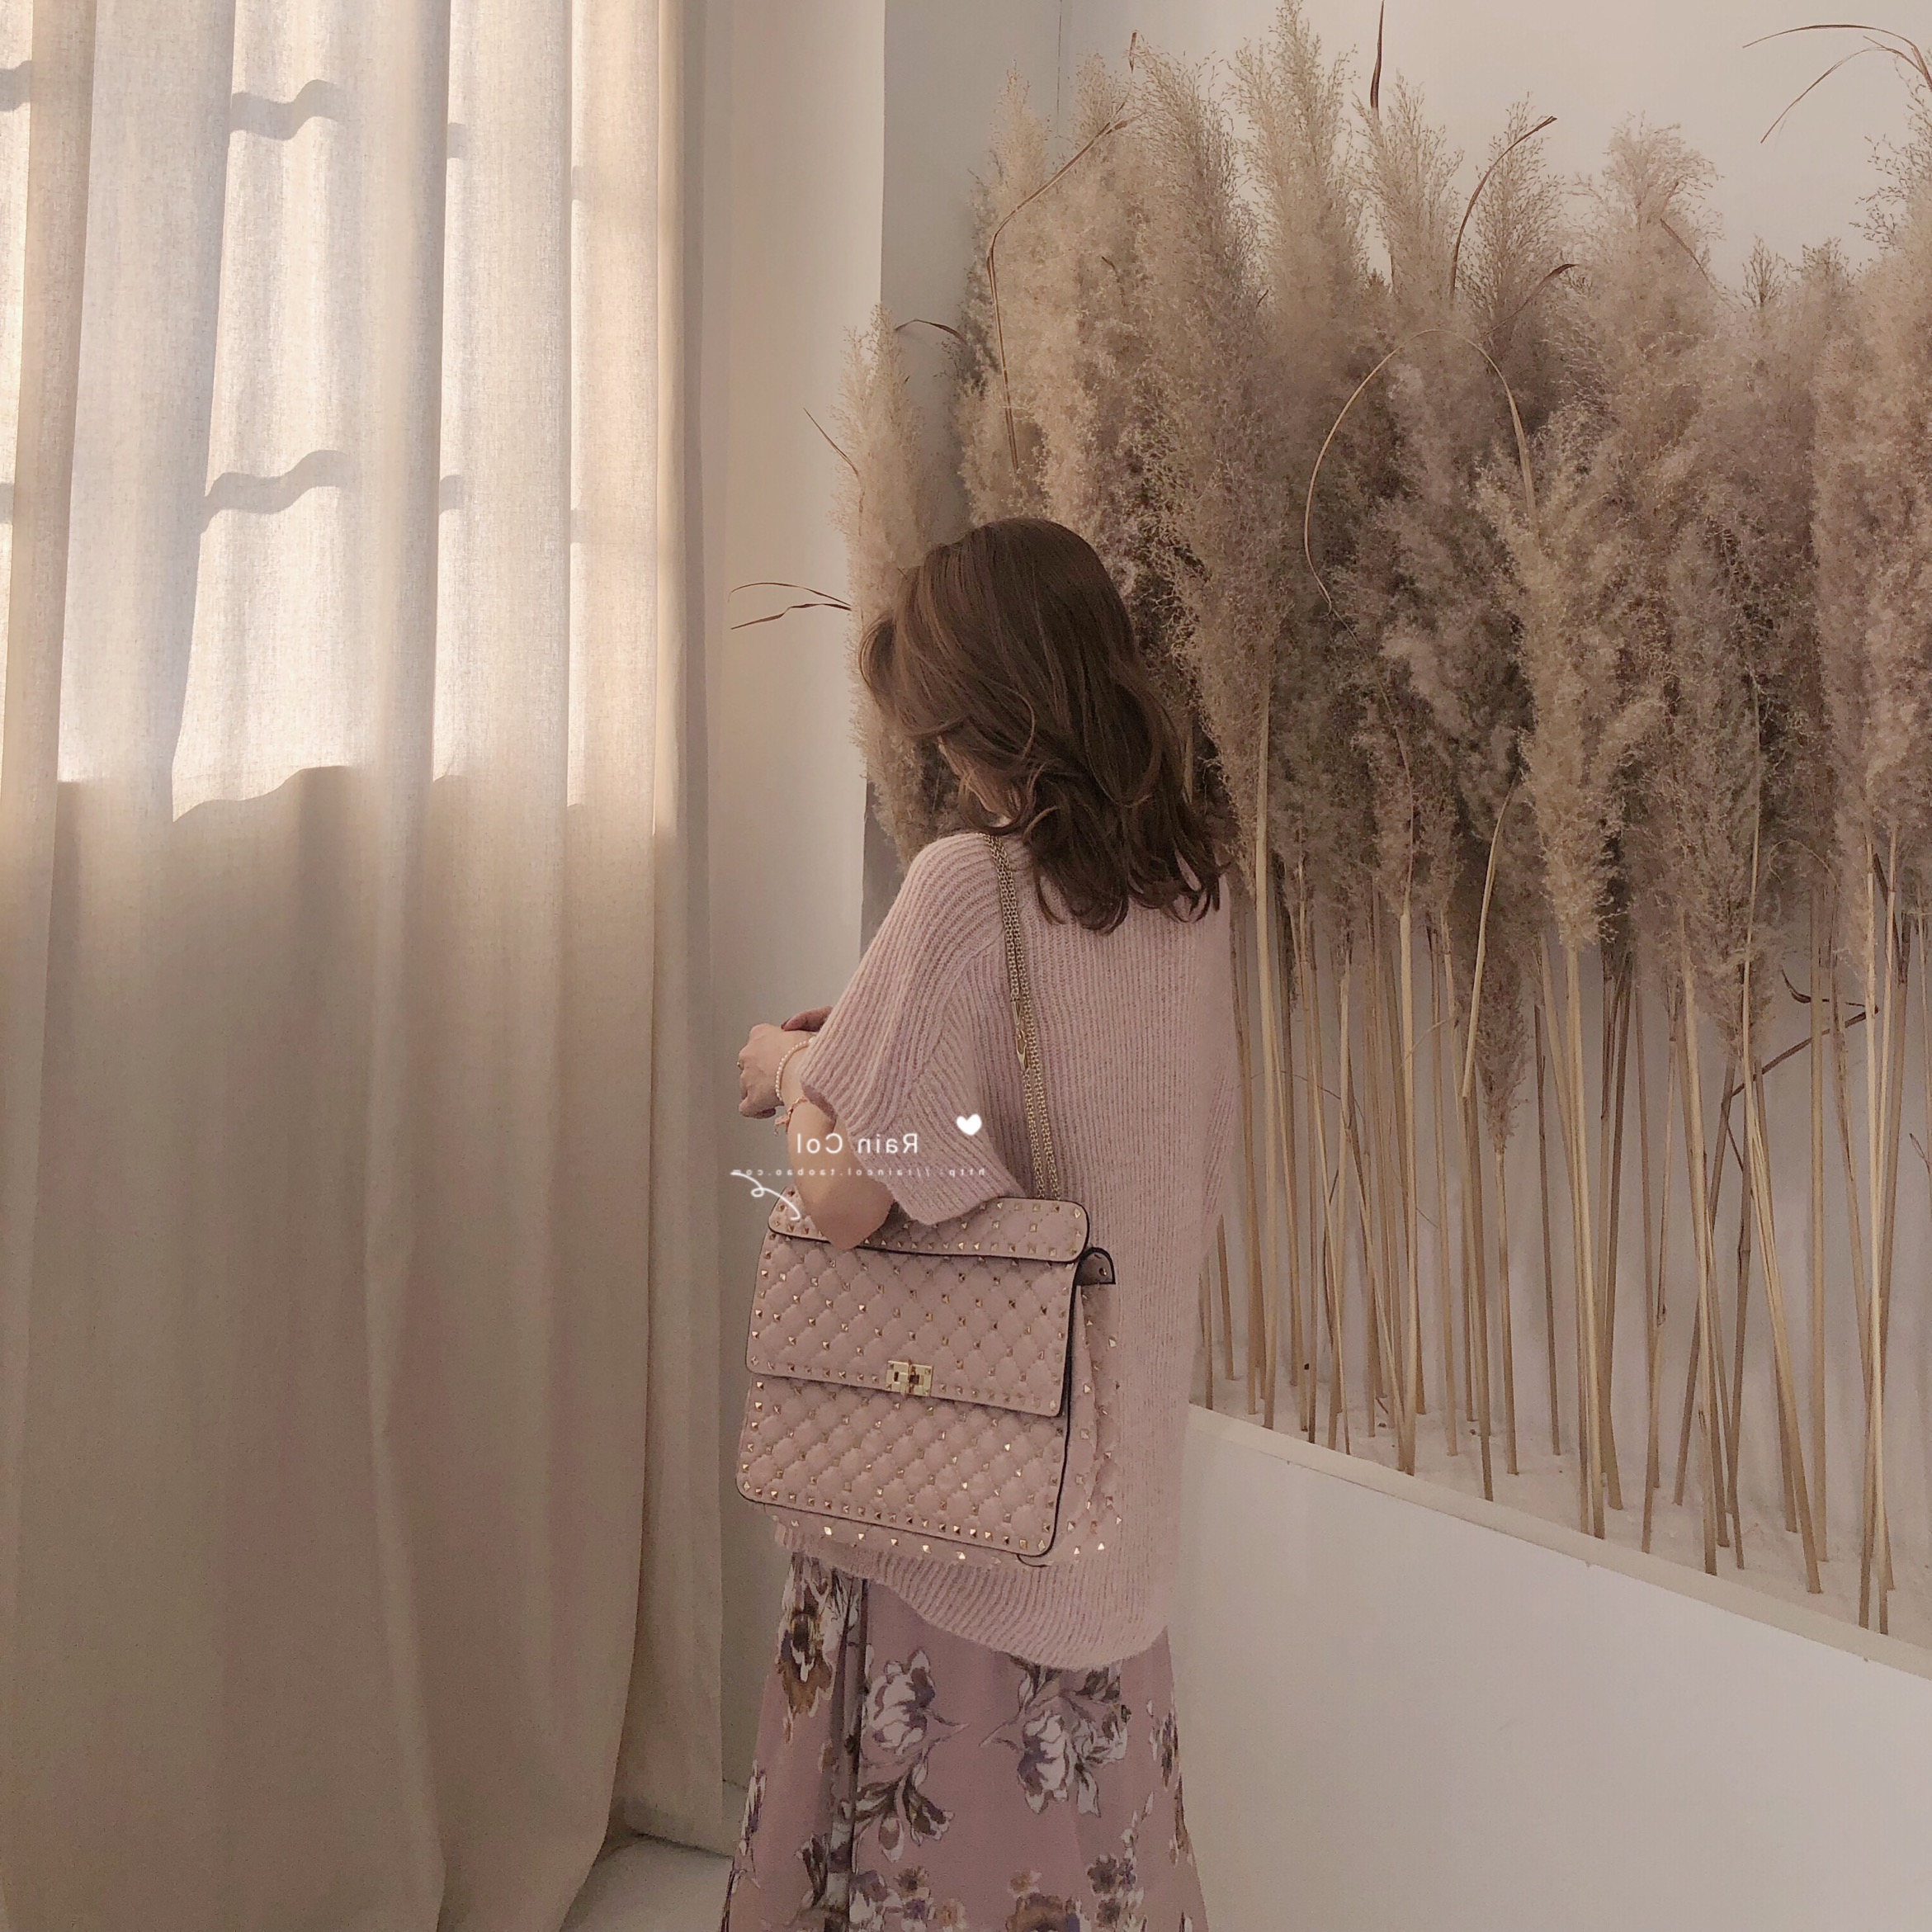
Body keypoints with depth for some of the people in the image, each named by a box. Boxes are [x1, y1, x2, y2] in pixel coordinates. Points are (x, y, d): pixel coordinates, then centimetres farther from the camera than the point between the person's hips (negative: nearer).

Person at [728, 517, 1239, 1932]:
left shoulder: (972, 885, -21)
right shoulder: (1195, 882, 0)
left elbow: (847, 1198, -22)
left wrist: (793, 1065, -3)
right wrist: (862, 1050, 12)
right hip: (1111, 1474, 7)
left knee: (928, 1816, 12)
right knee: (1084, 1802, 21)